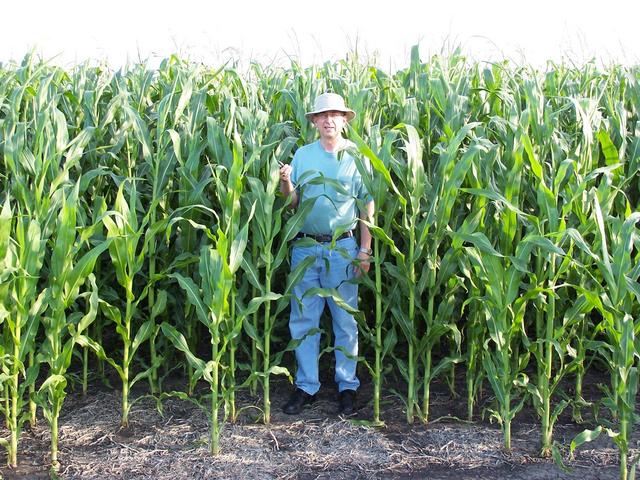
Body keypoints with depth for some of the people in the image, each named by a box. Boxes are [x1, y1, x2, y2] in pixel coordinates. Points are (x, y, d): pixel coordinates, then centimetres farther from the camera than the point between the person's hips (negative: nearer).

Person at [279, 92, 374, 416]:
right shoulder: (302, 154, 8)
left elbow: (367, 206, 2)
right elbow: (292, 202, 7)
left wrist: (365, 250, -4)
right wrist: (285, 183, -14)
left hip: (343, 247, -2)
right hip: (306, 246, 2)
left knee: (345, 320, 6)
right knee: (303, 319, 5)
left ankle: (347, 386, 18)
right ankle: (306, 386, 17)